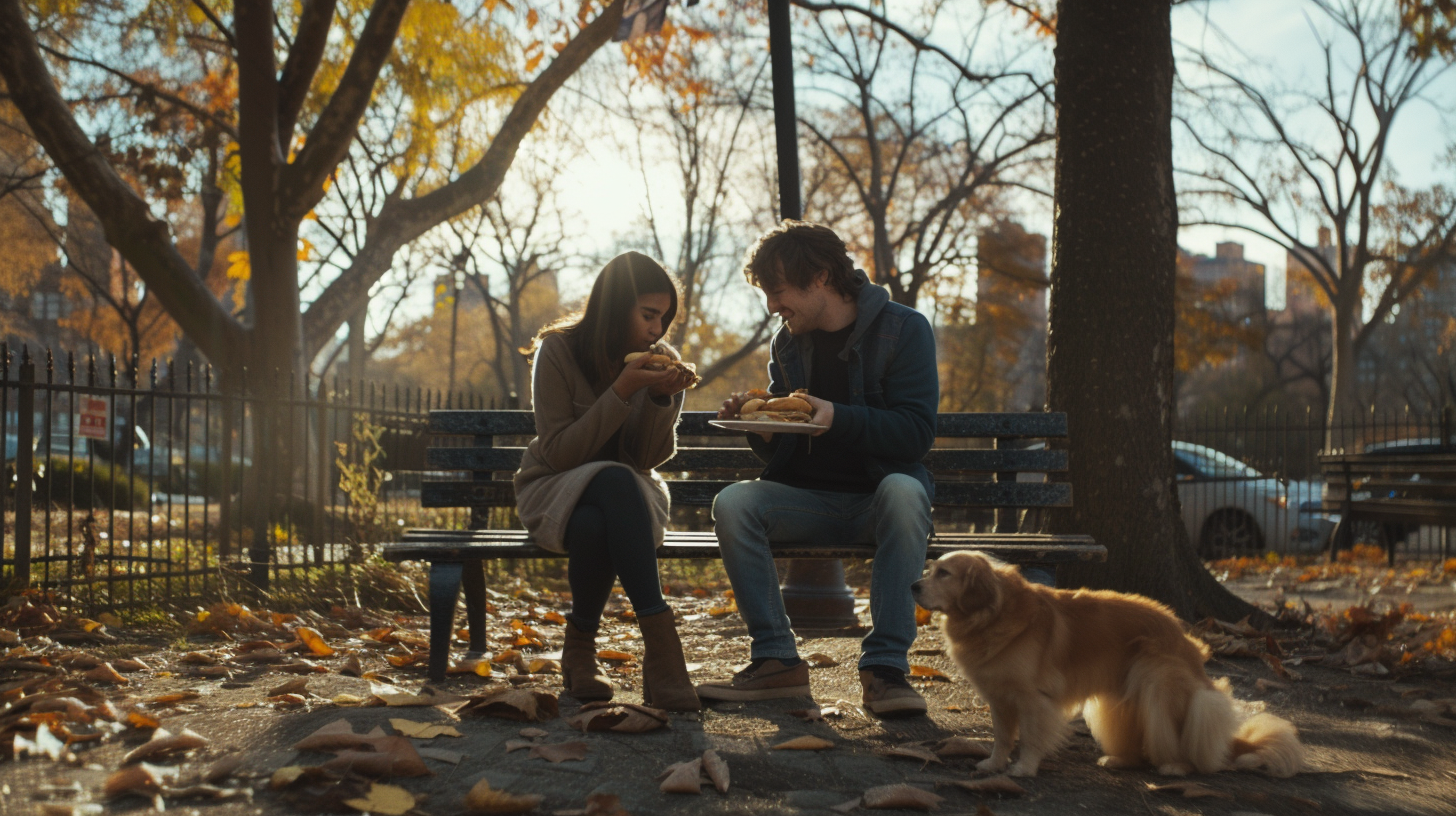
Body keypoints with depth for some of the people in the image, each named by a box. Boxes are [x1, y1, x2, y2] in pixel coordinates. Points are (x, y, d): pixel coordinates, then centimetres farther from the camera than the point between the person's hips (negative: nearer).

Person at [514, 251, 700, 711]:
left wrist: (661, 399, -22)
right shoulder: (558, 350, -12)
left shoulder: (662, 362, -2)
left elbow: (652, 457, -5)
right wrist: (622, 392, -26)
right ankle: (659, 642, -39)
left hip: (627, 494, 2)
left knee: (597, 526, -37)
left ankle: (580, 648, -21)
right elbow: (559, 453, -17)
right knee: (616, 481, -38)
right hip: (554, 489, -2)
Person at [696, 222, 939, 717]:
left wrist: (839, 419, -26)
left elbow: (917, 433, -14)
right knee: (733, 502, -24)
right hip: (810, 500, 4)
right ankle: (777, 662, -21)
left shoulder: (903, 329, -3)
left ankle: (886, 666, -34)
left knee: (903, 491, -38)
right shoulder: (787, 343, 11)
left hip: (876, 500, -4)